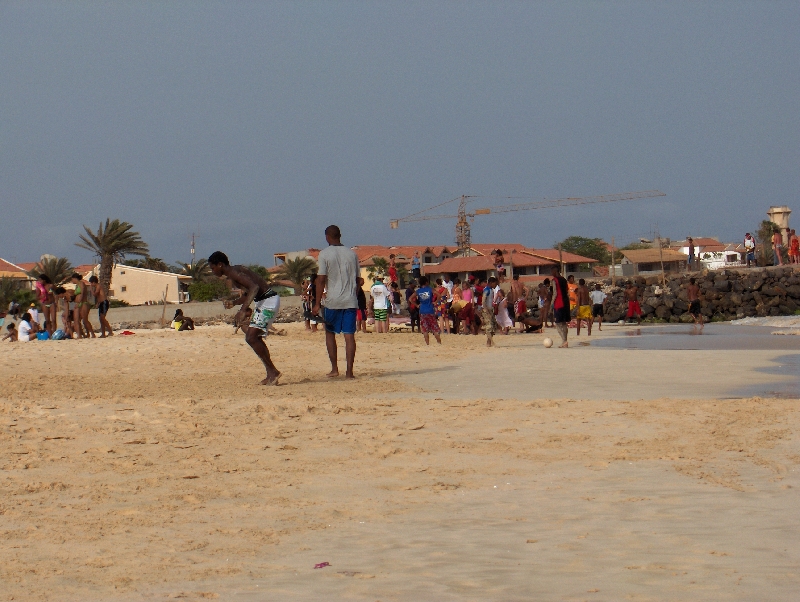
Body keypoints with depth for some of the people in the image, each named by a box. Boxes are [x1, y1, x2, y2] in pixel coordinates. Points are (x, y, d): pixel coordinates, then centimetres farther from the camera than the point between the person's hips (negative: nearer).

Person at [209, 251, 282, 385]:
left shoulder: (234, 272, -15)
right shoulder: (232, 274, 17)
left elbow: (254, 287, -28)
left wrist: (243, 310, -32)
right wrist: (234, 302, 6)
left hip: (269, 301, -11)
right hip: (262, 301, 11)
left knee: (251, 337, -14)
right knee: (255, 338, 16)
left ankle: (273, 372, -8)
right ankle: (271, 375, 18)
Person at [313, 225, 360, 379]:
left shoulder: (325, 254, -4)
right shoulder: (352, 253, 9)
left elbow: (321, 279, -8)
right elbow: (357, 279, 12)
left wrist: (317, 302, -3)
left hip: (333, 301, -3)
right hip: (351, 301, 3)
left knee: (330, 333, 12)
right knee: (349, 335, 0)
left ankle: (334, 369, 9)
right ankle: (349, 371, -6)